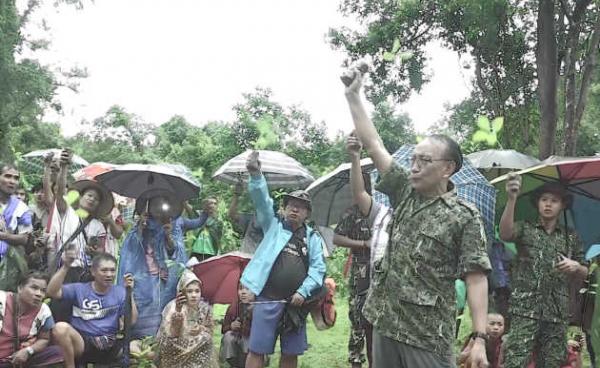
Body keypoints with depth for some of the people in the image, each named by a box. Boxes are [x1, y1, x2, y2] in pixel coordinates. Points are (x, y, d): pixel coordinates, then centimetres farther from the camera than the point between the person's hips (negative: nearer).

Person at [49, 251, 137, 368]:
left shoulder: (120, 292, 8)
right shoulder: (79, 289, 5)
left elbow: (131, 321, -1)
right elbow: (52, 292, -11)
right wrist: (65, 266, -19)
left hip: (110, 345, 0)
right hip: (81, 343, 0)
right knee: (60, 327, -31)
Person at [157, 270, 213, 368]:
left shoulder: (205, 308, -3)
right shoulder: (173, 306, -11)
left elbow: (209, 332, 6)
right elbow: (171, 335, -19)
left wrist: (201, 330, -15)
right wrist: (178, 311, -29)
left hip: (198, 351, 2)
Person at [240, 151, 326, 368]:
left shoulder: (313, 238, 11)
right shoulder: (273, 225, 9)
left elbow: (318, 268, 2)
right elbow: (262, 200, -6)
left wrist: (303, 292, -12)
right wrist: (256, 174, -23)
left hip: (296, 301, 2)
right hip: (268, 298, -2)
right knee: (257, 350, -1)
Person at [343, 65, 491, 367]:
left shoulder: (465, 216, -8)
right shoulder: (405, 193, 8)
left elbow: (476, 278, -12)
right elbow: (373, 144, 7)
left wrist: (479, 338, -19)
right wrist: (353, 95, 5)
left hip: (428, 336, -6)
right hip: (385, 324, 6)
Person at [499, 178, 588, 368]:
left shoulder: (571, 237, 15)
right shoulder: (525, 228, 7)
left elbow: (584, 274, 20)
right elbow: (505, 234, -16)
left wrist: (575, 266, -5)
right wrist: (511, 199, -30)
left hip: (557, 311, 3)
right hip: (525, 309, -3)